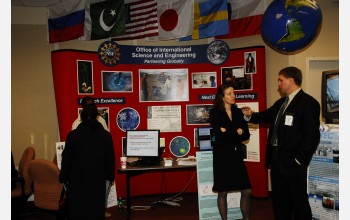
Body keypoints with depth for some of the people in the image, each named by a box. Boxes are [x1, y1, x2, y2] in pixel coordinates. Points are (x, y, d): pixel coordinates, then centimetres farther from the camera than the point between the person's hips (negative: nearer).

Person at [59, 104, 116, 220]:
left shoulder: (73, 134, -8)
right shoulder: (106, 135, -5)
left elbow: (66, 159, -4)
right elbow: (110, 159, 0)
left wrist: (63, 178, 7)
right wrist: (110, 176, 13)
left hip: (77, 180, -1)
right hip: (98, 180, 1)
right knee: (96, 211, 10)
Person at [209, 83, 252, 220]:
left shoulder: (238, 112, 8)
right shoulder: (215, 113, -5)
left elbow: (246, 135, 0)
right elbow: (219, 135, -17)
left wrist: (228, 134, -12)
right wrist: (237, 133, -8)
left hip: (237, 154, 4)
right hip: (222, 155, -4)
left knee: (247, 191, 4)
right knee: (222, 192, 5)